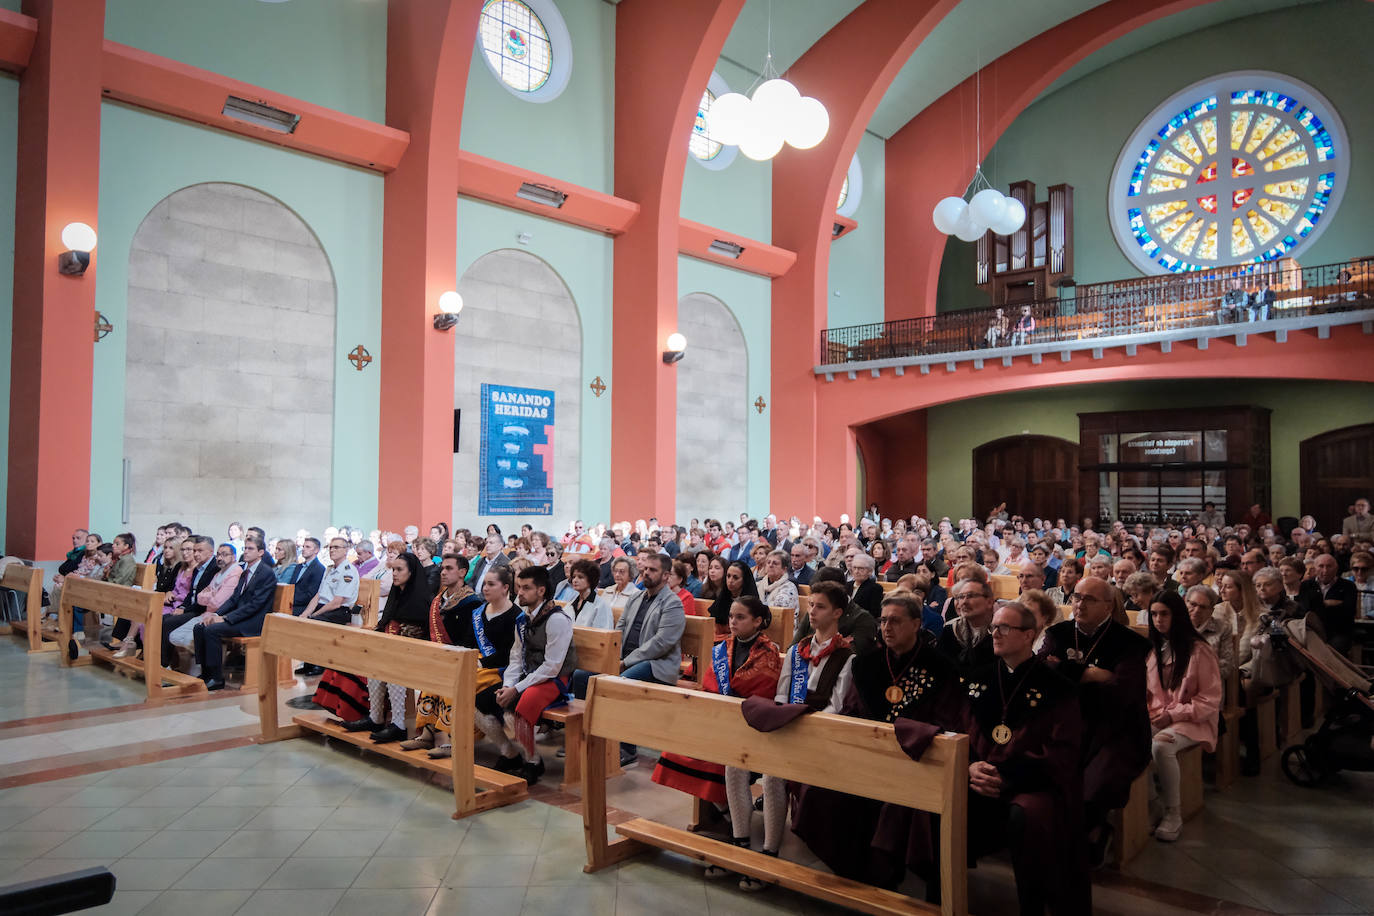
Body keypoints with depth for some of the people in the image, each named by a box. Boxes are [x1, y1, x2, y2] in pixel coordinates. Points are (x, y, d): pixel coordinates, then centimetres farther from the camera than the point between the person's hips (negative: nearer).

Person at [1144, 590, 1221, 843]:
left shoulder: (1199, 651, -5)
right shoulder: (1153, 649, 13)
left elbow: (1210, 700, -8)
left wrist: (1172, 715, -16)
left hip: (1192, 721, -5)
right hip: (1155, 718, 5)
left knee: (1161, 746, -35)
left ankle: (1173, 812, -15)